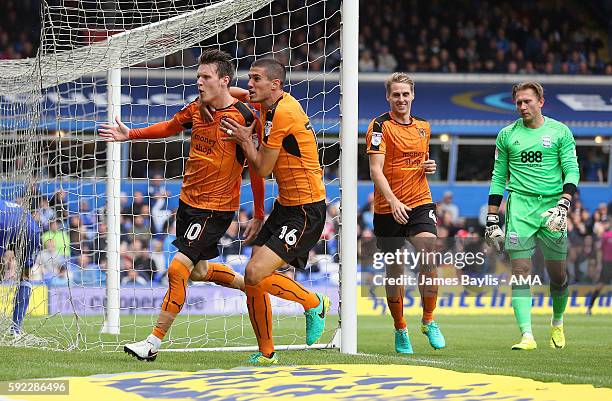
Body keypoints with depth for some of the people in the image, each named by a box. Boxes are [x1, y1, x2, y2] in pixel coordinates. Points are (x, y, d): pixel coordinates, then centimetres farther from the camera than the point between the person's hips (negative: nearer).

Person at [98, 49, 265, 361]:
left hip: (216, 208, -8)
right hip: (188, 200, 8)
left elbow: (257, 169, -12)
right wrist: (131, 135, 13)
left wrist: (258, 217, -9)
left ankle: (153, 342, -8)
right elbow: (170, 127, 23)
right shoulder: (197, 109, 2)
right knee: (197, 271, 19)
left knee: (178, 268, -14)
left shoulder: (244, 118, -18)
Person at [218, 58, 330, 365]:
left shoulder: (284, 112, -19)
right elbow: (239, 94, 32)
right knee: (253, 283, 4)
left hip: (305, 211, -10)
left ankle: (314, 304, 3)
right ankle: (266, 353, 16)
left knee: (255, 275, -20)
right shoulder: (269, 105, 8)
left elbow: (262, 169, -13)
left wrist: (244, 140, -1)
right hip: (284, 205, 10)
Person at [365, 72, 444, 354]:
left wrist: (429, 167, 3)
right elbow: (375, 170, -15)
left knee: (429, 260, -16)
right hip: (388, 209, -3)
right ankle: (400, 330, 19)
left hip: (420, 203, 3)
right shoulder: (380, 126, -6)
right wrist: (393, 201, -28)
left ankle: (428, 321, 0)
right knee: (394, 270, 4)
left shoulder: (423, 126, 12)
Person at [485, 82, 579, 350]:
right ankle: (527, 335, -14)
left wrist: (563, 204, -16)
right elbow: (498, 178, 12)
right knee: (520, 273, -10)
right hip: (520, 206, 1)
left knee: (558, 275, 4)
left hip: (552, 206, 0)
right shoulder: (507, 135, 10)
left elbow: (572, 170, 0)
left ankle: (558, 323, 30)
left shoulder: (559, 131, 5)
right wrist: (492, 220, 7)